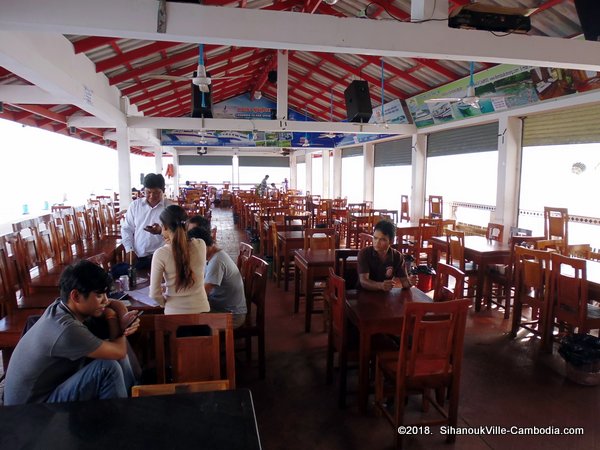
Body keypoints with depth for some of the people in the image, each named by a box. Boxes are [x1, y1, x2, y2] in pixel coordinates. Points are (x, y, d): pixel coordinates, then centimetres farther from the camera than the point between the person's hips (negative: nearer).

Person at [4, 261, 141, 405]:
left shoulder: (65, 306, -6)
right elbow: (119, 351, -23)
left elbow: (115, 305, 7)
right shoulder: (67, 329, -31)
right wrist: (121, 330, -4)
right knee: (108, 367, -24)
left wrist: (124, 322, -15)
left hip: (52, 386, 9)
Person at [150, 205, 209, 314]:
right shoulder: (201, 245, -9)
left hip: (175, 311, -2)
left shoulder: (161, 254, -16)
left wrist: (166, 303, 6)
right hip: (201, 309, 2)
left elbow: (154, 293, -12)